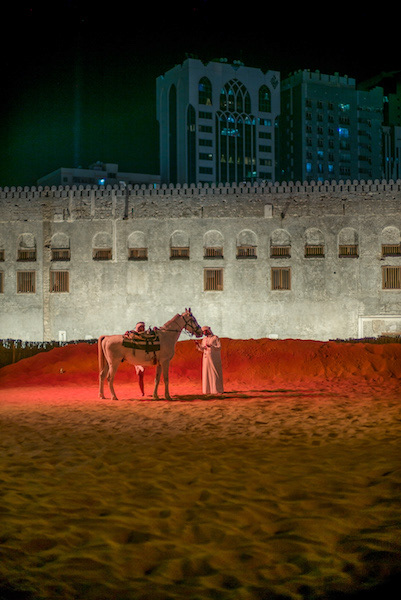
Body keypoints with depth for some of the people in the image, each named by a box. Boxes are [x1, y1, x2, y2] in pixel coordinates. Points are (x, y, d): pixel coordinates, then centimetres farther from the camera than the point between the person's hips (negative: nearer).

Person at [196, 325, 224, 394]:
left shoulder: (215, 338, -4)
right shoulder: (204, 339, 13)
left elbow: (219, 348, -11)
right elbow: (202, 349, 11)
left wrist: (210, 346, -23)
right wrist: (198, 344, -6)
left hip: (214, 359, -5)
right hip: (206, 359, 5)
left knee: (215, 373, -7)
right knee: (207, 373, 1)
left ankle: (218, 389, -4)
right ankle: (208, 389, 5)